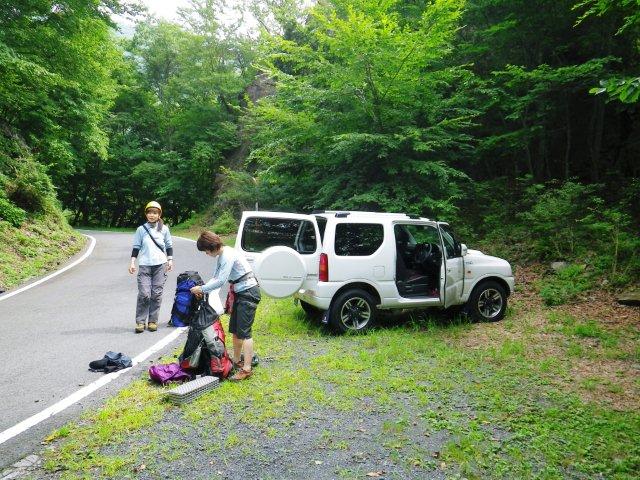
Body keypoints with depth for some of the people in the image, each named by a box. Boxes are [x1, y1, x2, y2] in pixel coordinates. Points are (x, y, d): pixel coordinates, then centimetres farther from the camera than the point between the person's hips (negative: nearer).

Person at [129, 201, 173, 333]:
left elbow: (169, 246, 15)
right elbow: (136, 247, 10)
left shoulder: (164, 229, 8)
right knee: (144, 294, -8)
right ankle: (140, 322, 2)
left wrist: (170, 260, 8)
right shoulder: (141, 229, 7)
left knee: (156, 294, 0)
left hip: (160, 264, 1)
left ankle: (153, 321, 9)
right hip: (144, 265, 0)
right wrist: (132, 262, 3)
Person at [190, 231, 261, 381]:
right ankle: (236, 361, 28)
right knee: (235, 329, 16)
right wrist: (202, 289, -1)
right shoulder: (221, 256, 10)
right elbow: (215, 277, 13)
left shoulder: (228, 256, -20)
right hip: (240, 292, 10)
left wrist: (201, 289, -12)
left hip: (248, 292, -10)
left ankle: (246, 369, -7)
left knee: (243, 331, -10)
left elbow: (221, 281, -22)